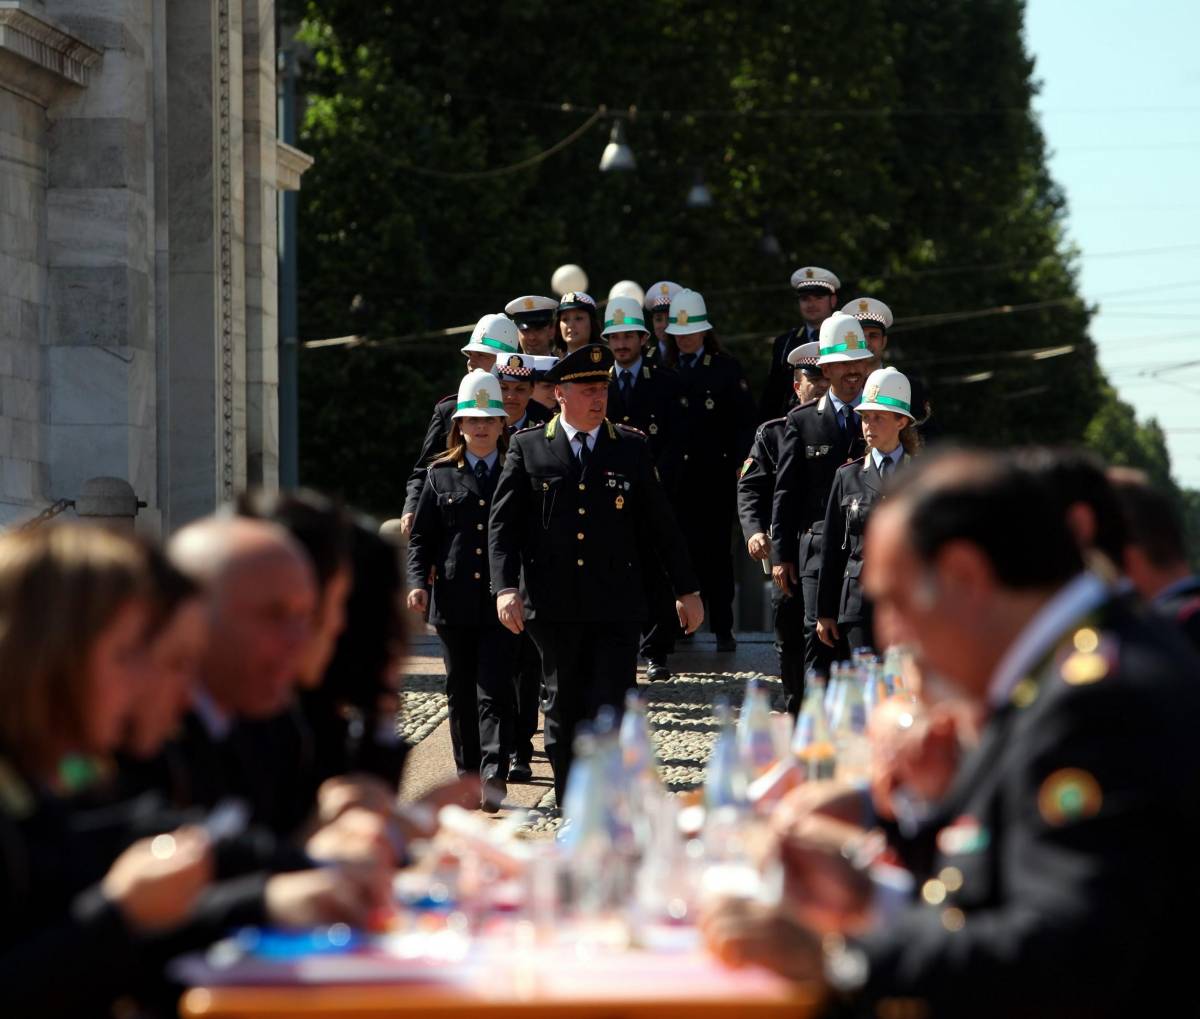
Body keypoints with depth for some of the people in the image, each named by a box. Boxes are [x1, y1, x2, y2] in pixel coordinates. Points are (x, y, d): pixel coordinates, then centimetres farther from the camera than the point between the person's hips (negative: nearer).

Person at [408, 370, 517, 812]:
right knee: (460, 691, 9)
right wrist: (418, 582, -5)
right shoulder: (441, 474, 9)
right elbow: (422, 537, 9)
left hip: (502, 603, -3)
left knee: (495, 691, -11)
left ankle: (494, 777, -15)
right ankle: (468, 772, 18)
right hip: (454, 600, 3)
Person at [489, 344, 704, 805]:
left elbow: (659, 523, 11)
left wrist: (686, 589, 11)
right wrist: (506, 587, -10)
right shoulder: (527, 448, 5)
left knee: (611, 712, -8)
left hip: (617, 606, -1)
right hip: (553, 606, 1)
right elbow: (503, 524, 3)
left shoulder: (632, 448, 7)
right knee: (564, 710, 9)